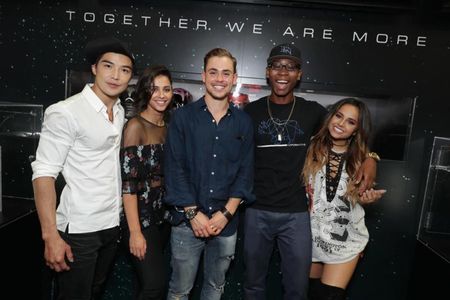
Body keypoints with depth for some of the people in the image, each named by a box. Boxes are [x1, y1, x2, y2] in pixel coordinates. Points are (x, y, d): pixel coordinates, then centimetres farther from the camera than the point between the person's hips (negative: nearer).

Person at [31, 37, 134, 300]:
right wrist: (50, 236, -20)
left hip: (112, 224, 7)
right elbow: (44, 173, -17)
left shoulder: (121, 112, 6)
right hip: (78, 229, -6)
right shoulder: (65, 113, -15)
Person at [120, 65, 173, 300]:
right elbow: (128, 182, -16)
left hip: (164, 216, 6)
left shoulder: (169, 127, 7)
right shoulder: (136, 126, -11)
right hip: (141, 217, -6)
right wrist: (135, 231, -18)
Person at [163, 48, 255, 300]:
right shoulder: (183, 116, -3)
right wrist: (193, 213, -12)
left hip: (226, 223, 2)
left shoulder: (243, 122, 4)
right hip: (188, 221, -2)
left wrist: (225, 214, -8)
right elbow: (175, 168, -6)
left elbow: (245, 172, 1)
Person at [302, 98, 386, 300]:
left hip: (346, 239, 0)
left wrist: (366, 199, -13)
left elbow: (359, 197, 7)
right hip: (312, 234, 0)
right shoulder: (312, 148, -10)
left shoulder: (363, 158, -3)